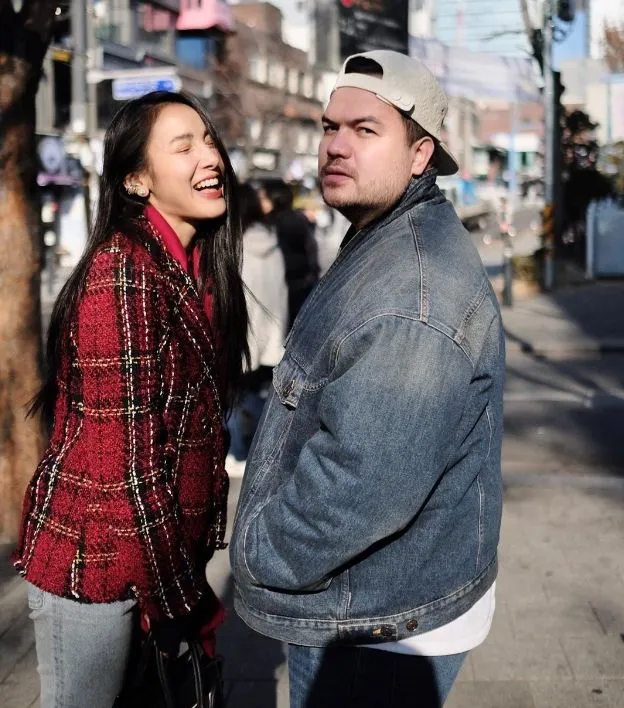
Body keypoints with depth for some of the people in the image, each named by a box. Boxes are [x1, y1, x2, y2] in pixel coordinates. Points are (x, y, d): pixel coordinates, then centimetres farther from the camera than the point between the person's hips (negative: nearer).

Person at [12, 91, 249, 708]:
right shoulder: (123, 272, -21)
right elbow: (121, 458, -22)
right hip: (95, 559, -7)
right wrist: (180, 598, -16)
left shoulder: (197, 269, 5)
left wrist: (190, 562, 10)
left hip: (168, 546, 8)